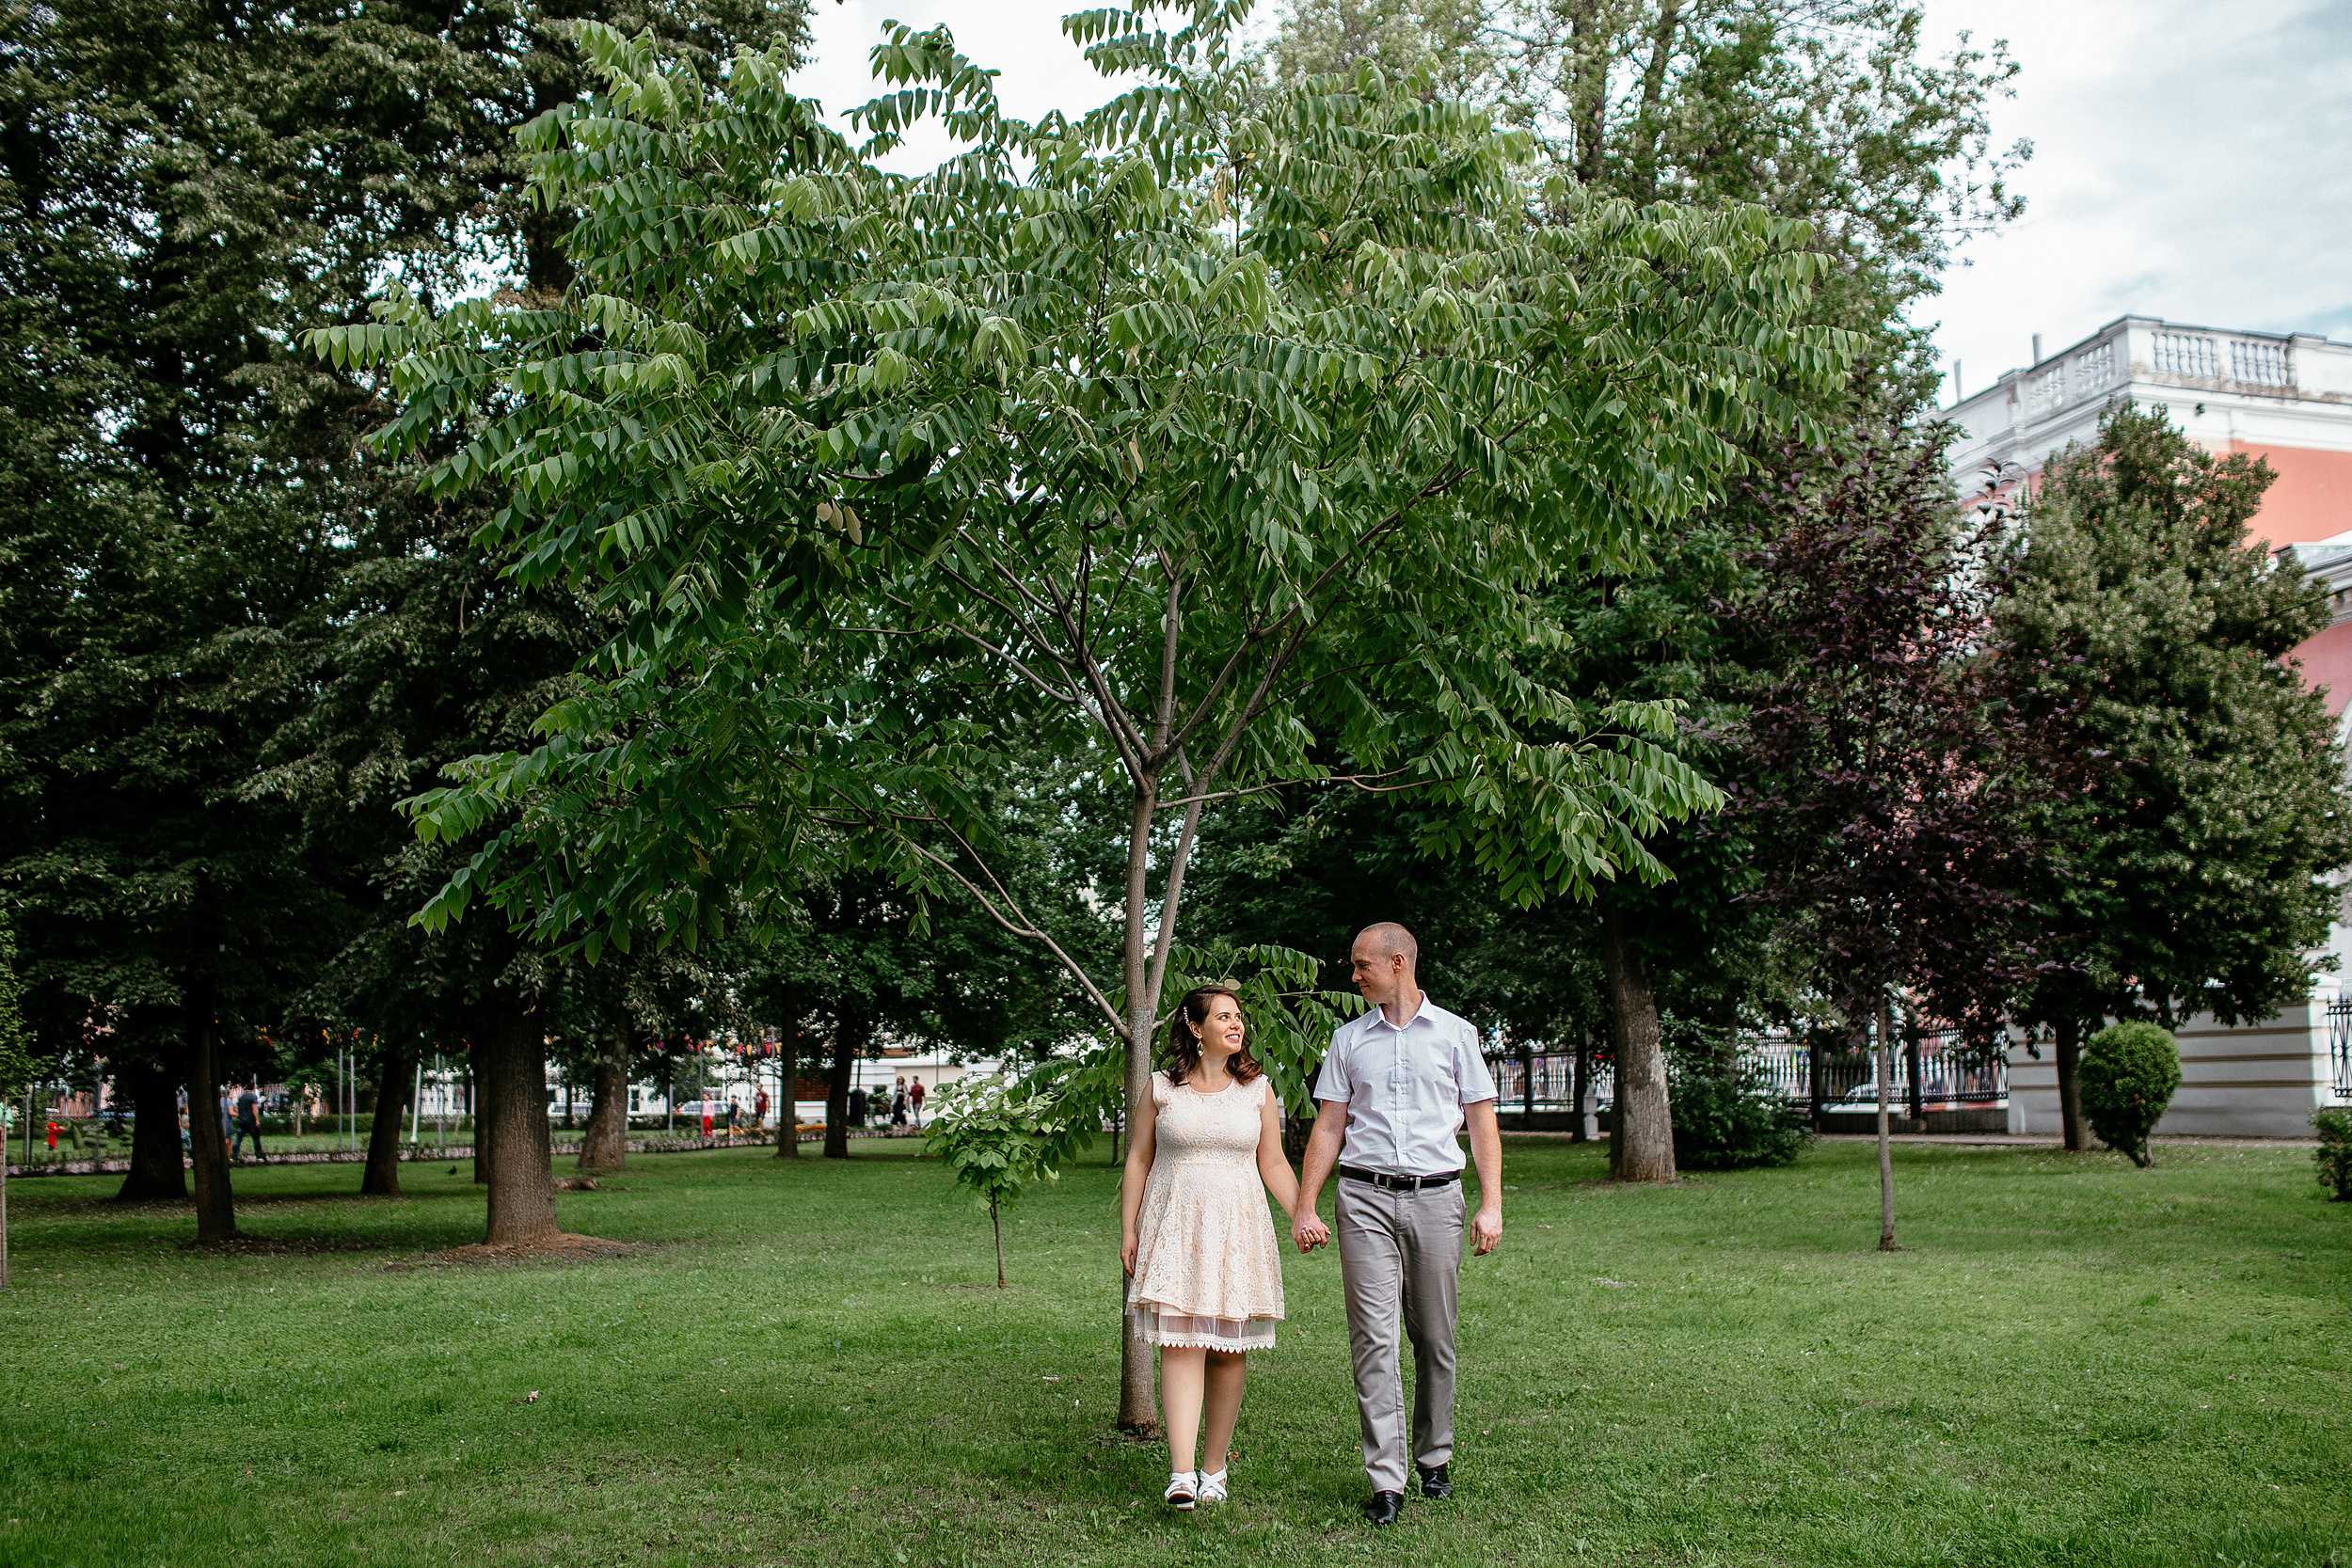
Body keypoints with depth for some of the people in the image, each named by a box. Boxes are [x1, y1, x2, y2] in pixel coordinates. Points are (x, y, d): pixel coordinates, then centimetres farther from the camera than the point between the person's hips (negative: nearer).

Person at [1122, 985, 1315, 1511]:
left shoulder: (1257, 1089, 9)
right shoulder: (1161, 1089, 5)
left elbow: (1273, 1164, 11)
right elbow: (1138, 1161, 8)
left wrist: (1304, 1214, -1)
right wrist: (1128, 1229, 3)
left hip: (1237, 1227, 2)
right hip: (1174, 1227, -2)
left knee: (1229, 1349, 3)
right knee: (1180, 1343, -11)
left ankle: (1214, 1467, 15)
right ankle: (1181, 1473, -16)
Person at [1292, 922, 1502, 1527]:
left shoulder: (1455, 1034, 7)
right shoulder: (1349, 1039, 11)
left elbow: (1482, 1124, 6)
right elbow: (1328, 1127, 11)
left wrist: (1491, 1205, -4)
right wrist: (1304, 1208, 4)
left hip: (1436, 1197, 0)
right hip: (1365, 1198, 0)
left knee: (1434, 1337, 6)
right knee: (1374, 1338, -6)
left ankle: (1435, 1458, 24)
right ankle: (1385, 1481, -5)